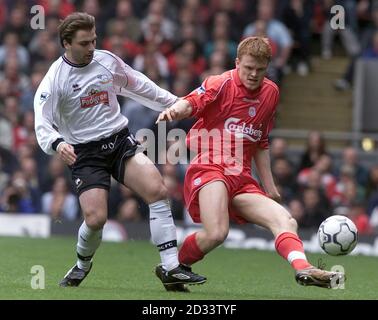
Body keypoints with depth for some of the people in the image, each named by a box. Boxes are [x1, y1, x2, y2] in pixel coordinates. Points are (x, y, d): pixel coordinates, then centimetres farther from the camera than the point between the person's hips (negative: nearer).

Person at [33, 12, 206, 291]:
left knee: (158, 190, -21)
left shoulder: (107, 61, 4)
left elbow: (138, 85, 20)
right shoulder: (55, 79, -9)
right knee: (95, 218, -20)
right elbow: (43, 125, -15)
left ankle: (171, 268, -20)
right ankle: (82, 265, 15)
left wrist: (174, 103, 26)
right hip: (85, 153, -3)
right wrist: (57, 143, -36)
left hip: (121, 141, 3)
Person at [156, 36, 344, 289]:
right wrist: (176, 110, -46)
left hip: (242, 179, 7)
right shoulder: (222, 84, -3)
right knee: (216, 234, -26)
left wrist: (269, 185, 23)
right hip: (209, 170, -7)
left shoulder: (271, 92, 16)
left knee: (285, 220, -11)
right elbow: (192, 103, -22)